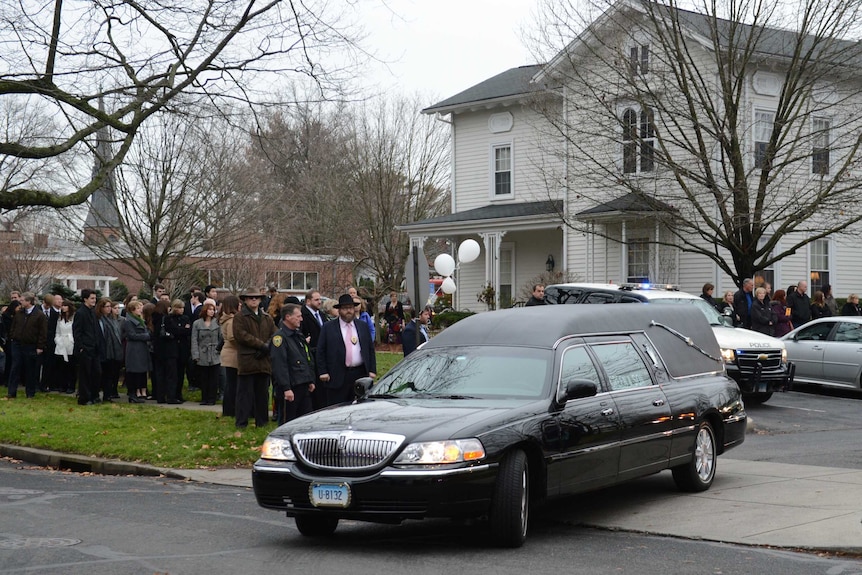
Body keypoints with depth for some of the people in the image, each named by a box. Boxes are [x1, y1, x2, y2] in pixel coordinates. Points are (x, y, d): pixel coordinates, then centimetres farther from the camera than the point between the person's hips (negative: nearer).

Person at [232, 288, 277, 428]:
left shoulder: (267, 318, 18)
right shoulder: (239, 317, 0)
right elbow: (241, 335, -13)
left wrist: (267, 347, -9)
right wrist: (261, 345, -15)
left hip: (264, 362, 5)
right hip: (247, 361, -5)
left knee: (262, 393, 9)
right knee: (245, 393, -3)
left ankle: (261, 422, 17)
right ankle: (241, 423, 0)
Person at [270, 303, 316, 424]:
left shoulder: (299, 335, 16)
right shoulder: (279, 337, -13)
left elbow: (309, 360, 24)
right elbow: (279, 365, -19)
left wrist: (311, 381, 17)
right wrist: (286, 389, -23)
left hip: (304, 386, 9)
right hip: (290, 388, -9)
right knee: (287, 422, -1)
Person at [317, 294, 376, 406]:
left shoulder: (363, 326, 13)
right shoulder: (328, 328, 3)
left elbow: (371, 349, 14)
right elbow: (320, 351, 2)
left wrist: (372, 370, 6)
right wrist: (323, 372, -6)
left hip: (360, 375, 3)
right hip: (337, 376, -3)